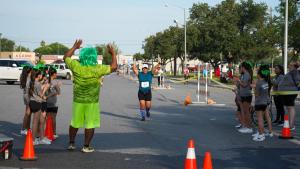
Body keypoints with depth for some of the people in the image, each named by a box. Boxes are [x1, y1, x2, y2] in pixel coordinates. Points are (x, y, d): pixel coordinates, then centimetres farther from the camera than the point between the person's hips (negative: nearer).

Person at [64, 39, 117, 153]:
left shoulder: (76, 66, -8)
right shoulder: (97, 69, -15)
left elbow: (66, 58, 11)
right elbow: (113, 67, -6)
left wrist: (74, 47, 21)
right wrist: (113, 53, 6)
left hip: (78, 101, 3)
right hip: (92, 102, -3)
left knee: (75, 123, 16)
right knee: (90, 125, 6)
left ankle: (71, 143, 24)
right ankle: (86, 146, 9)